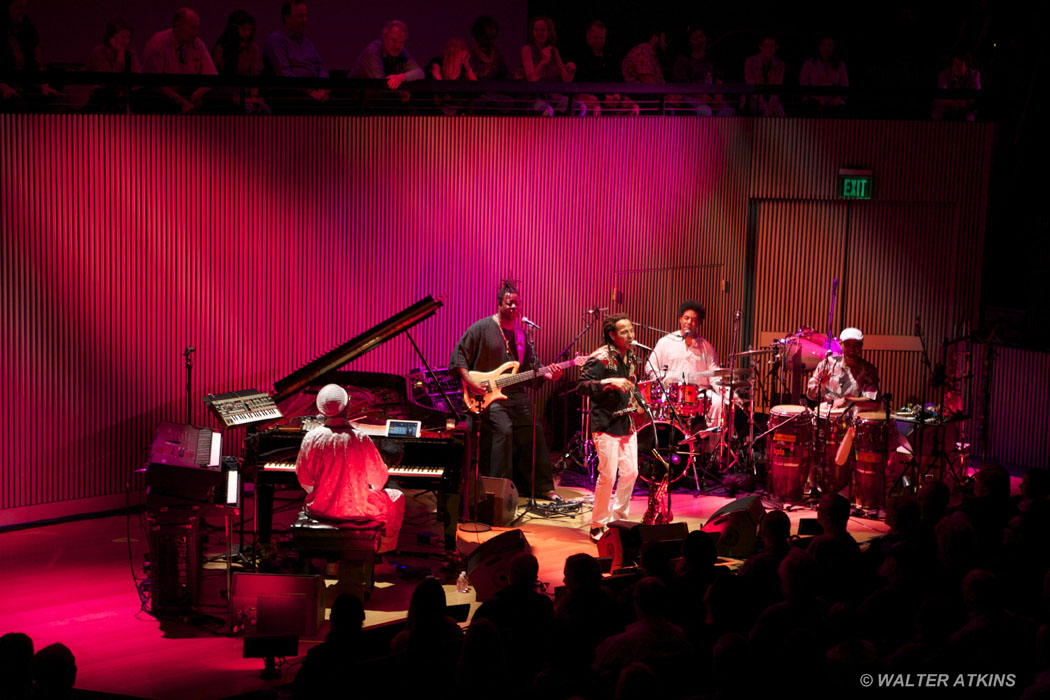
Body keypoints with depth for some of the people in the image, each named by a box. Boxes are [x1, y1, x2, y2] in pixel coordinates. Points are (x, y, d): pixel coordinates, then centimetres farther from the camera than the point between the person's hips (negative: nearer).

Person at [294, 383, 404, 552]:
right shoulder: (360, 439, -18)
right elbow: (379, 480, -7)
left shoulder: (311, 438, -13)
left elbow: (304, 480, -4)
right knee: (396, 497, 25)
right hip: (355, 509, -3)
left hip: (319, 509, 3)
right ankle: (383, 548, 36)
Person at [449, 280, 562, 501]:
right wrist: (470, 381, -15)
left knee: (533, 433, 1)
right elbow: (459, 356, -4)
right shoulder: (482, 328, -4)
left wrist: (547, 374, -4)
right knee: (503, 431, -22)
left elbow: (530, 365, 15)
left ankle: (544, 488, 10)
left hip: (515, 392, 6)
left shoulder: (520, 332, 14)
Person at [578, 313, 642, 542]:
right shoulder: (600, 358, -14)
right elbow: (582, 385, -23)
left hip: (626, 424, 8)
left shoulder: (631, 358, 11)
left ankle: (618, 518, 22)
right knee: (608, 476, -7)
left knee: (630, 472, 7)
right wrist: (609, 382, -33)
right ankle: (597, 526, 5)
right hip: (606, 425, -8)